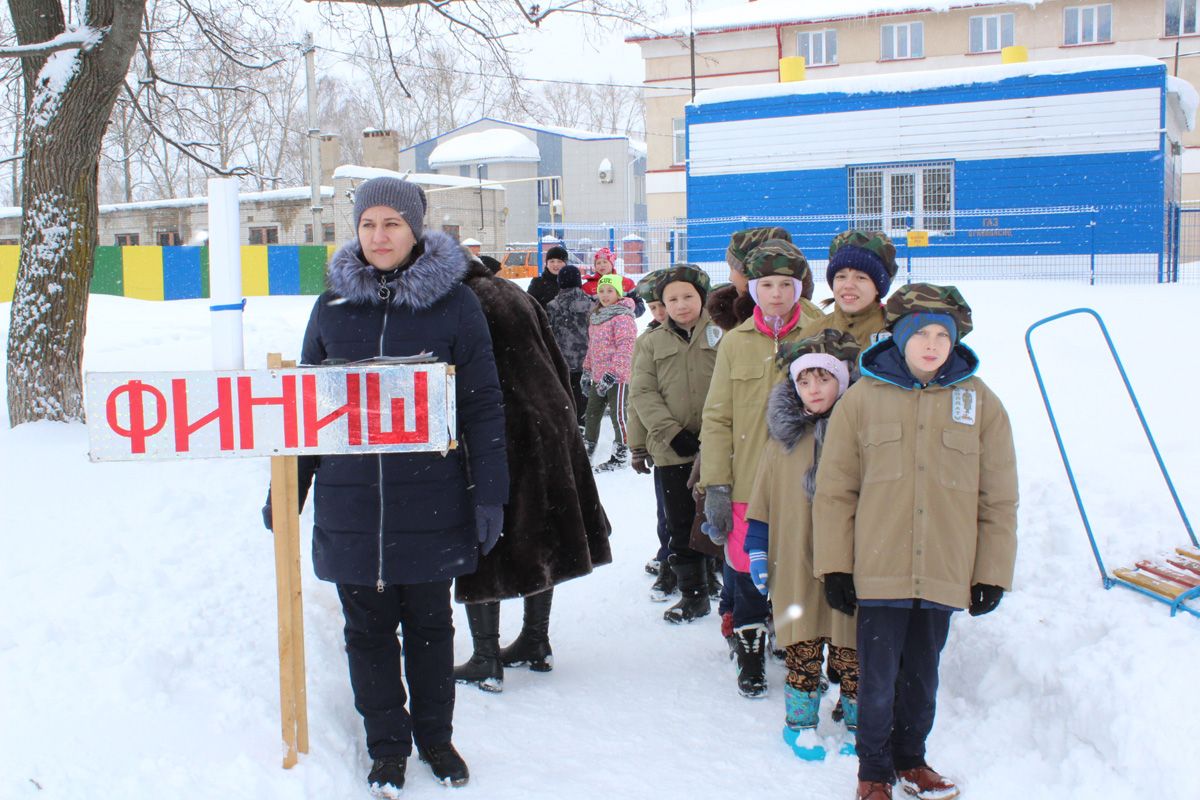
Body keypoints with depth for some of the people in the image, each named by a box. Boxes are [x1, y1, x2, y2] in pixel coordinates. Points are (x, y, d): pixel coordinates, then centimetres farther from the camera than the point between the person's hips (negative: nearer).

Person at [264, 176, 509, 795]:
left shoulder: (454, 302, -2)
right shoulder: (333, 304, 5)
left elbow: (482, 405, -2)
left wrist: (489, 493, -6)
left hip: (430, 502, -2)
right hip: (350, 504, 2)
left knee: (429, 623, 12)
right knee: (367, 628, 9)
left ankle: (435, 736, 31)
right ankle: (387, 744, 26)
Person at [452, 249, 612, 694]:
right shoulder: (515, 295, 13)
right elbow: (557, 364, 16)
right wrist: (561, 421, 22)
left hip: (495, 437, -8)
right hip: (549, 428, 8)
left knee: (485, 546, 2)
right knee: (539, 540, 16)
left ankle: (486, 662, 6)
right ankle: (536, 644, 29)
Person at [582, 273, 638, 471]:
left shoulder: (622, 317, -13)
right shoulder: (595, 317, 14)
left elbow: (626, 348, -19)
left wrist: (612, 374, -23)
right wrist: (587, 370, 20)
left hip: (618, 376, -8)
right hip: (598, 376, 8)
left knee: (617, 414, -2)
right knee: (592, 413, 15)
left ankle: (620, 455, 8)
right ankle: (587, 449, 28)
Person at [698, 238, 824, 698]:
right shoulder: (736, 343, 5)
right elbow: (717, 418, 4)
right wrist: (715, 486, -2)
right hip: (747, 484, 1)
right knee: (748, 574, 7)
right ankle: (750, 656, 26)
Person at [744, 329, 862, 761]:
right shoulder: (784, 436, 3)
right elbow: (761, 500, 9)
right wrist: (757, 550, 6)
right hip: (797, 564, 1)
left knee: (851, 649, 8)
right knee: (802, 648, 8)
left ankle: (858, 722, 25)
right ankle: (800, 721, 25)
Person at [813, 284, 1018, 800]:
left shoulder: (980, 402, 3)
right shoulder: (863, 398, -1)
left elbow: (998, 499, 7)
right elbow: (834, 490, 1)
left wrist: (992, 574, 5)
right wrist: (835, 566, -1)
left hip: (945, 576, 2)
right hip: (879, 570, -2)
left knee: (921, 676, 16)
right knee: (877, 679, 4)